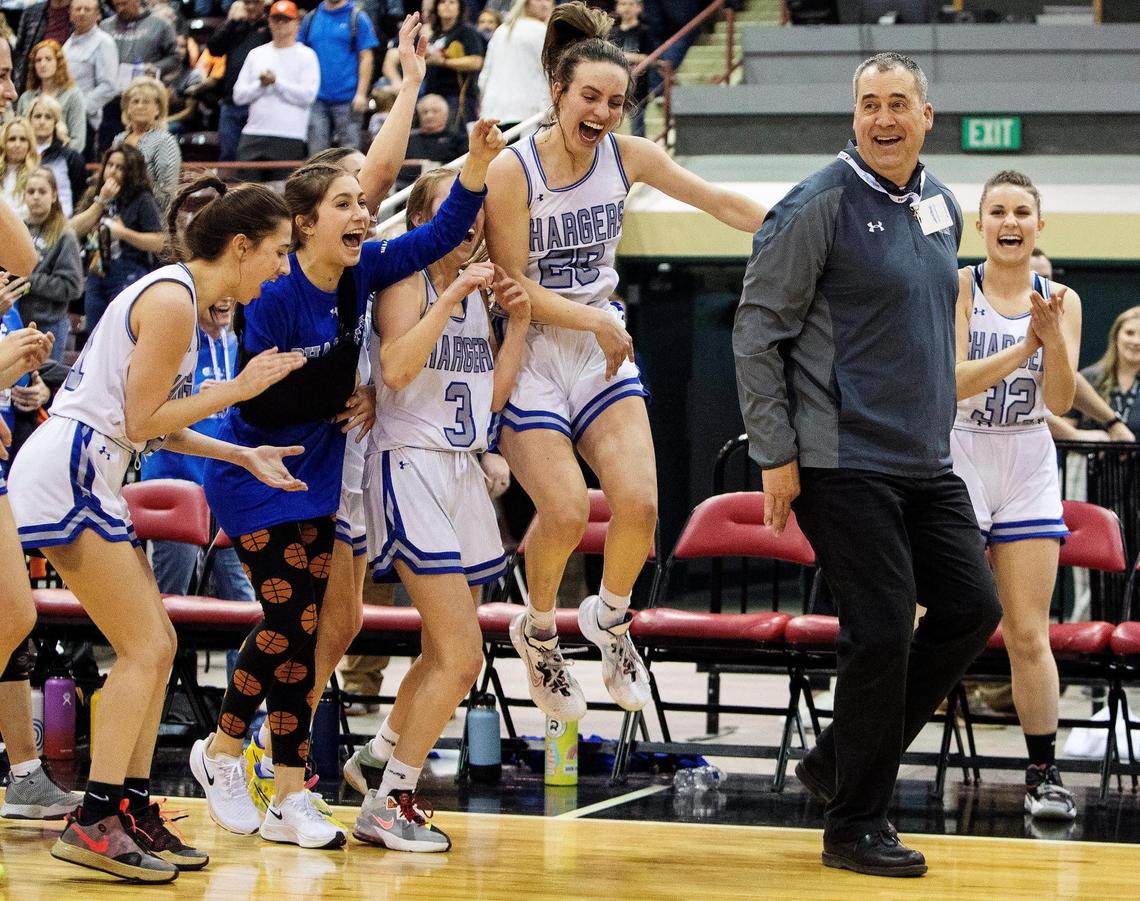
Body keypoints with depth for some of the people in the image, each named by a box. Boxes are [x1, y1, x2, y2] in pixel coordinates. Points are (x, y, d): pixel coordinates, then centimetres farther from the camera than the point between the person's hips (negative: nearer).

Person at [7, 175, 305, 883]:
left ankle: (133, 811, 13)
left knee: (156, 645, 10)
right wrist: (238, 391, -9)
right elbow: (142, 421, -16)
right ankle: (93, 823, -11)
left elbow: (157, 426, 17)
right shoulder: (172, 301, -14)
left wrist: (246, 455, 15)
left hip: (88, 479, 10)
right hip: (67, 474, -10)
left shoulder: (181, 297, 16)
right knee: (146, 648, -10)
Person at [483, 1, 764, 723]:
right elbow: (513, 287, -14)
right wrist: (596, 319, -17)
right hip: (530, 359, -4)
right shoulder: (513, 172, -16)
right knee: (566, 511, -17)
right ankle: (539, 632, 13)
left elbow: (719, 202, 6)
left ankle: (610, 618, 18)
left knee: (640, 503, -12)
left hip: (604, 351, 4)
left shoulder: (628, 156, -2)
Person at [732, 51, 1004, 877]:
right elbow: (757, 332, -10)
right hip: (842, 462, -8)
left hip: (926, 461, 8)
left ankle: (841, 760, 18)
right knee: (882, 634, -8)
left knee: (972, 610, 5)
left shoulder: (942, 208, 11)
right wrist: (777, 456, -12)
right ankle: (856, 825, 5)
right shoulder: (817, 209, -11)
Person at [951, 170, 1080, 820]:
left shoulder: (1062, 300, 4)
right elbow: (952, 383, -16)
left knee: (1029, 634, 3)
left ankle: (1045, 772, 9)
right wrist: (1024, 345, -27)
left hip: (1028, 471, 3)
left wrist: (1053, 334, -22)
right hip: (959, 460, -2)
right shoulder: (958, 288, -5)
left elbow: (1060, 401, -5)